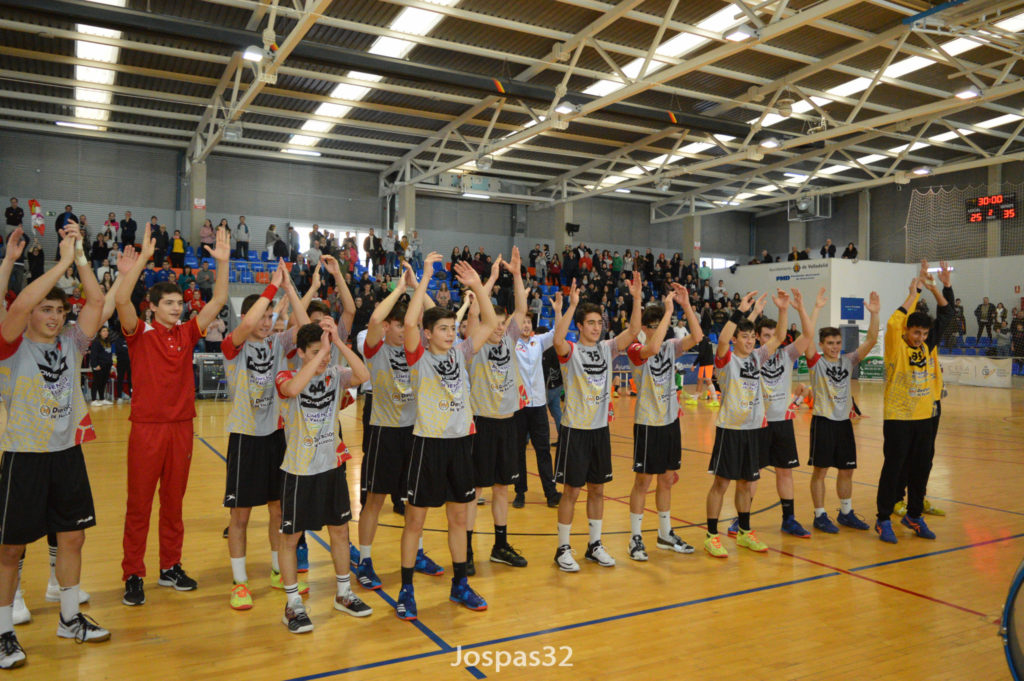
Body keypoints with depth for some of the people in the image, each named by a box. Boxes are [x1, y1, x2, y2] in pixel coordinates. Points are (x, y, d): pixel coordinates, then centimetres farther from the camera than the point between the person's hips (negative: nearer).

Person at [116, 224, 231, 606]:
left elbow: (218, 302, 1)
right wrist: (140, 262, -28)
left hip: (181, 425, 4)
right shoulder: (140, 334, -3)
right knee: (139, 504, 4)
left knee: (174, 501, 13)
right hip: (146, 427, -4)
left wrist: (223, 262, -9)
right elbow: (122, 301, -20)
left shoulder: (187, 333, 6)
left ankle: (171, 567, 24)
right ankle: (133, 576, 13)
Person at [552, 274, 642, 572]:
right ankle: (563, 549, 14)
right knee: (571, 490, 1)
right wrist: (572, 305, -36)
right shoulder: (570, 350, -10)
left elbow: (633, 332, -6)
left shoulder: (607, 348, 5)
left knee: (597, 489, 13)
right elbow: (558, 340, -33)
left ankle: (595, 545, 26)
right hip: (575, 428, -5)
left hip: (600, 428, 5)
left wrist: (637, 299, -16)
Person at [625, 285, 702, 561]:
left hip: (670, 422, 6)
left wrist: (686, 305, -19)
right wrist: (668, 310, -31)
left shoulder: (670, 347, 4)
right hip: (647, 424, -6)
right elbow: (653, 348, -35)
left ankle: (665, 534, 28)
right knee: (643, 480, 1)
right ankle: (635, 538, 14)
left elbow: (697, 336, -11)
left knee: (667, 479, 14)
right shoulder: (636, 350, -12)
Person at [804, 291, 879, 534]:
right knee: (820, 470, 2)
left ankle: (846, 512, 27)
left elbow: (871, 341, -4)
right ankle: (820, 516, 12)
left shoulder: (848, 361, 5)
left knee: (847, 469, 13)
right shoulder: (816, 362, -7)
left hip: (844, 421, 5)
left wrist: (874, 314, -16)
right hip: (823, 421, -5)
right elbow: (806, 338, -23)